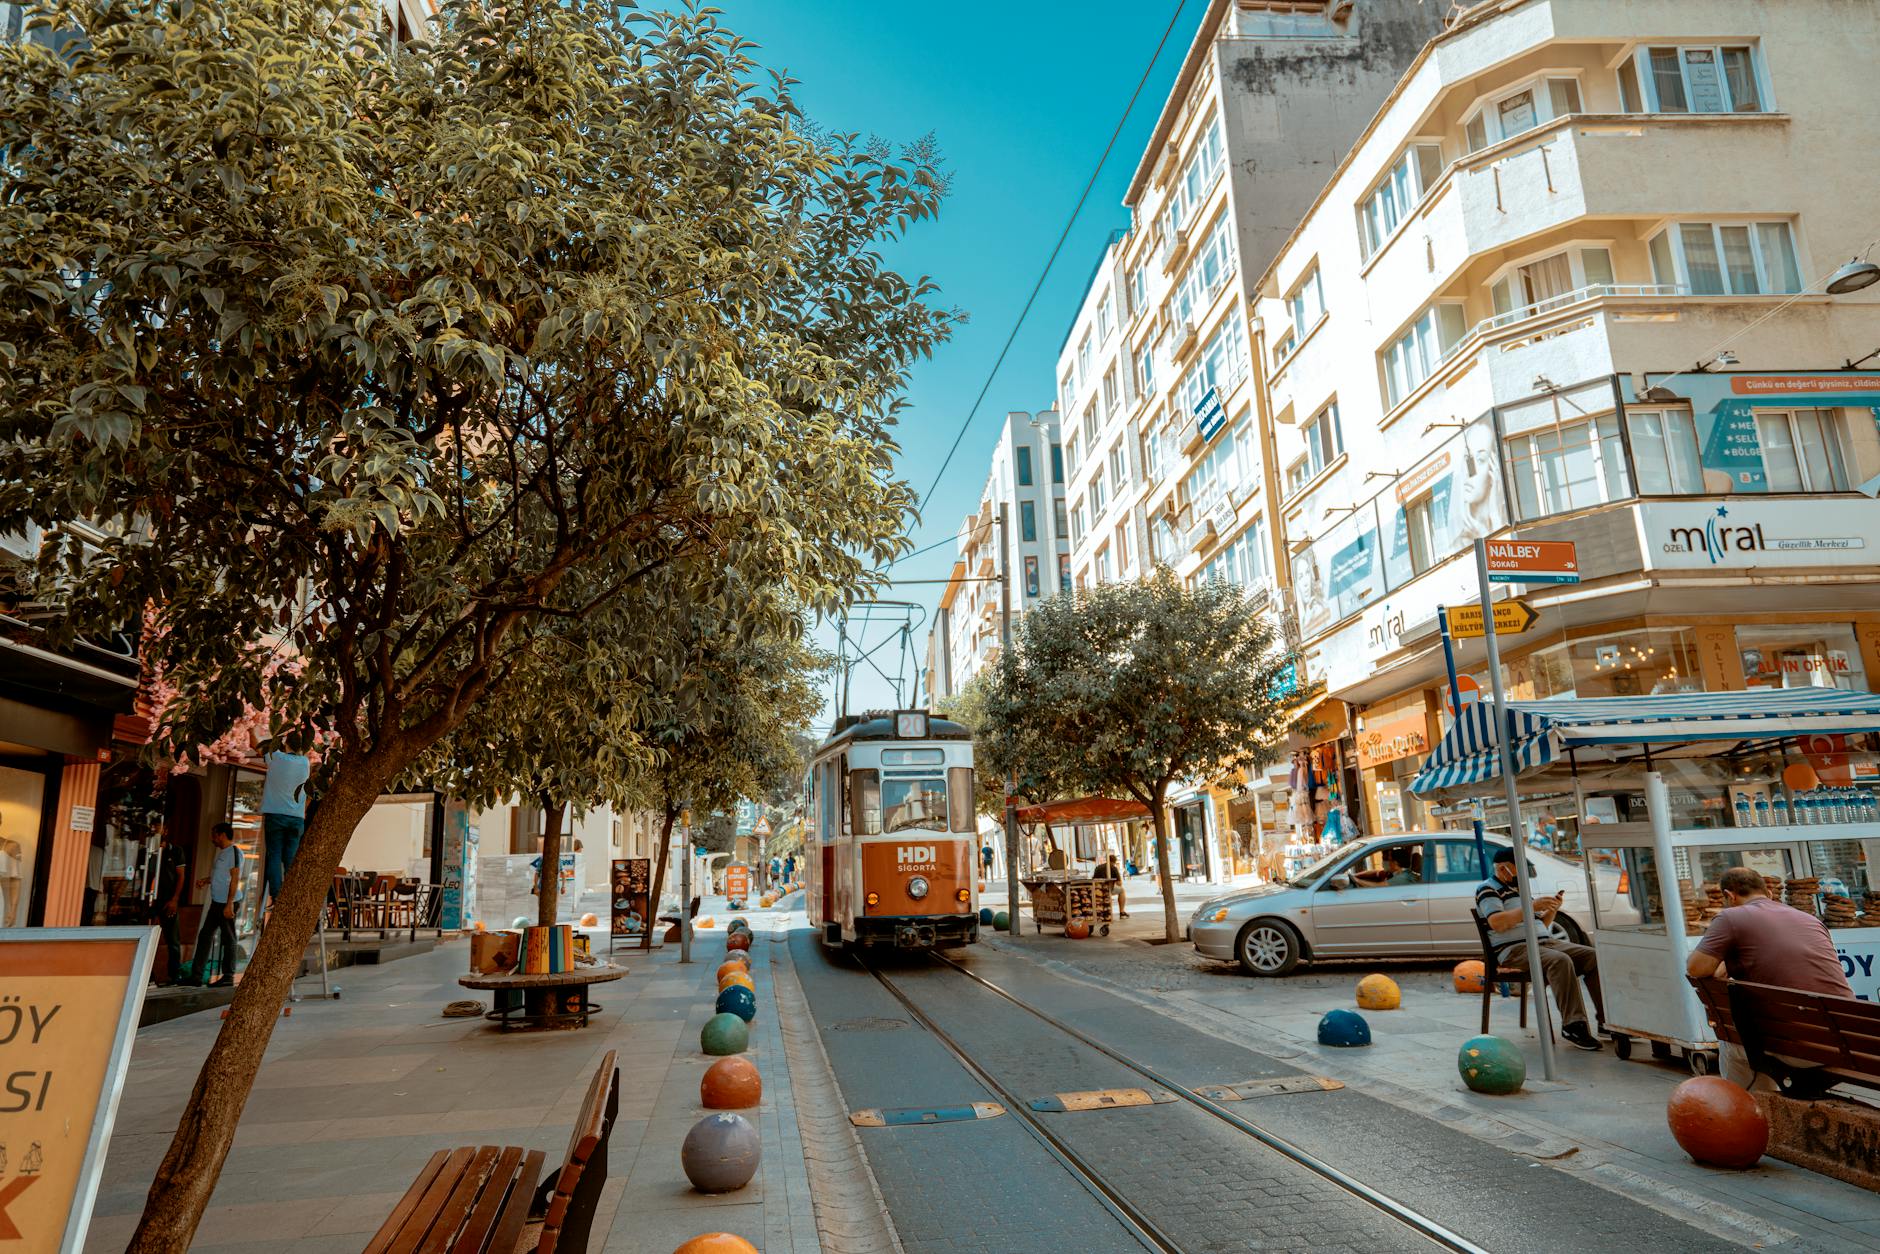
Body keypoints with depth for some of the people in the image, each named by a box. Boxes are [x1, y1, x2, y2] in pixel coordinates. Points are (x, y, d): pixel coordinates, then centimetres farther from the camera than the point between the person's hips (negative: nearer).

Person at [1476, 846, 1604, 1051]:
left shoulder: (1520, 888, 26)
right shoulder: (1488, 889, -1)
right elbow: (1497, 923, -18)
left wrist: (1552, 909, 9)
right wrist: (1531, 906, -16)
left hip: (1545, 942, 8)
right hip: (1514, 949, -8)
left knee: (1593, 956, -9)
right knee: (1560, 961, -34)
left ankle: (1607, 1020, -10)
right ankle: (1572, 1026, -34)